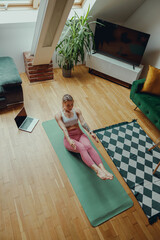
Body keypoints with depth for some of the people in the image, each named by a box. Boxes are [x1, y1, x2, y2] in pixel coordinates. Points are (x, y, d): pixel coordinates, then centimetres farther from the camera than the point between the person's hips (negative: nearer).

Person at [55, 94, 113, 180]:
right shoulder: (58, 115, 0)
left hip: (80, 134, 3)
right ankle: (97, 170, -53)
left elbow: (83, 123, -5)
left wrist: (91, 132, -24)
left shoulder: (77, 111, 8)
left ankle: (103, 169, -49)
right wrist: (69, 140, -33)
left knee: (88, 146, -33)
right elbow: (63, 128, -15)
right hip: (69, 138, -2)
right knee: (81, 148, -36)